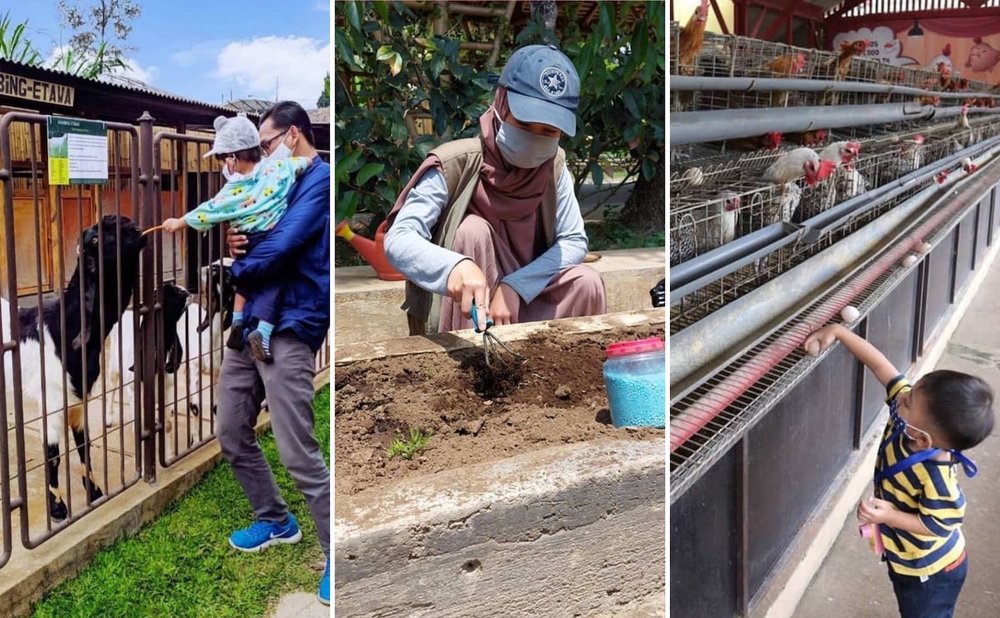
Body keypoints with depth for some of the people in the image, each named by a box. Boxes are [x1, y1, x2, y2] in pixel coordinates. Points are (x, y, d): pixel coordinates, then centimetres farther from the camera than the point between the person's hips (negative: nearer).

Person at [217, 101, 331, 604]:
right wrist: (236, 244, -3)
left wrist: (238, 270, -1)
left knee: (298, 454, -8)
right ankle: (275, 520, 35)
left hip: (288, 329, -9)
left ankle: (334, 555, 6)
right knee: (232, 436, 16)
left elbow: (282, 245, -20)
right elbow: (257, 234, 21)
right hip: (251, 323, 10)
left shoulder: (320, 178, -10)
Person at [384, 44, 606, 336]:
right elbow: (397, 239, -30)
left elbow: (574, 240, -10)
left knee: (586, 283, -21)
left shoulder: (554, 166, -6)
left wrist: (515, 285, -26)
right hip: (466, 309, -3)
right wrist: (456, 266, -51)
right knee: (473, 231, -27)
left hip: (523, 302, 3)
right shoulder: (455, 165, -20)